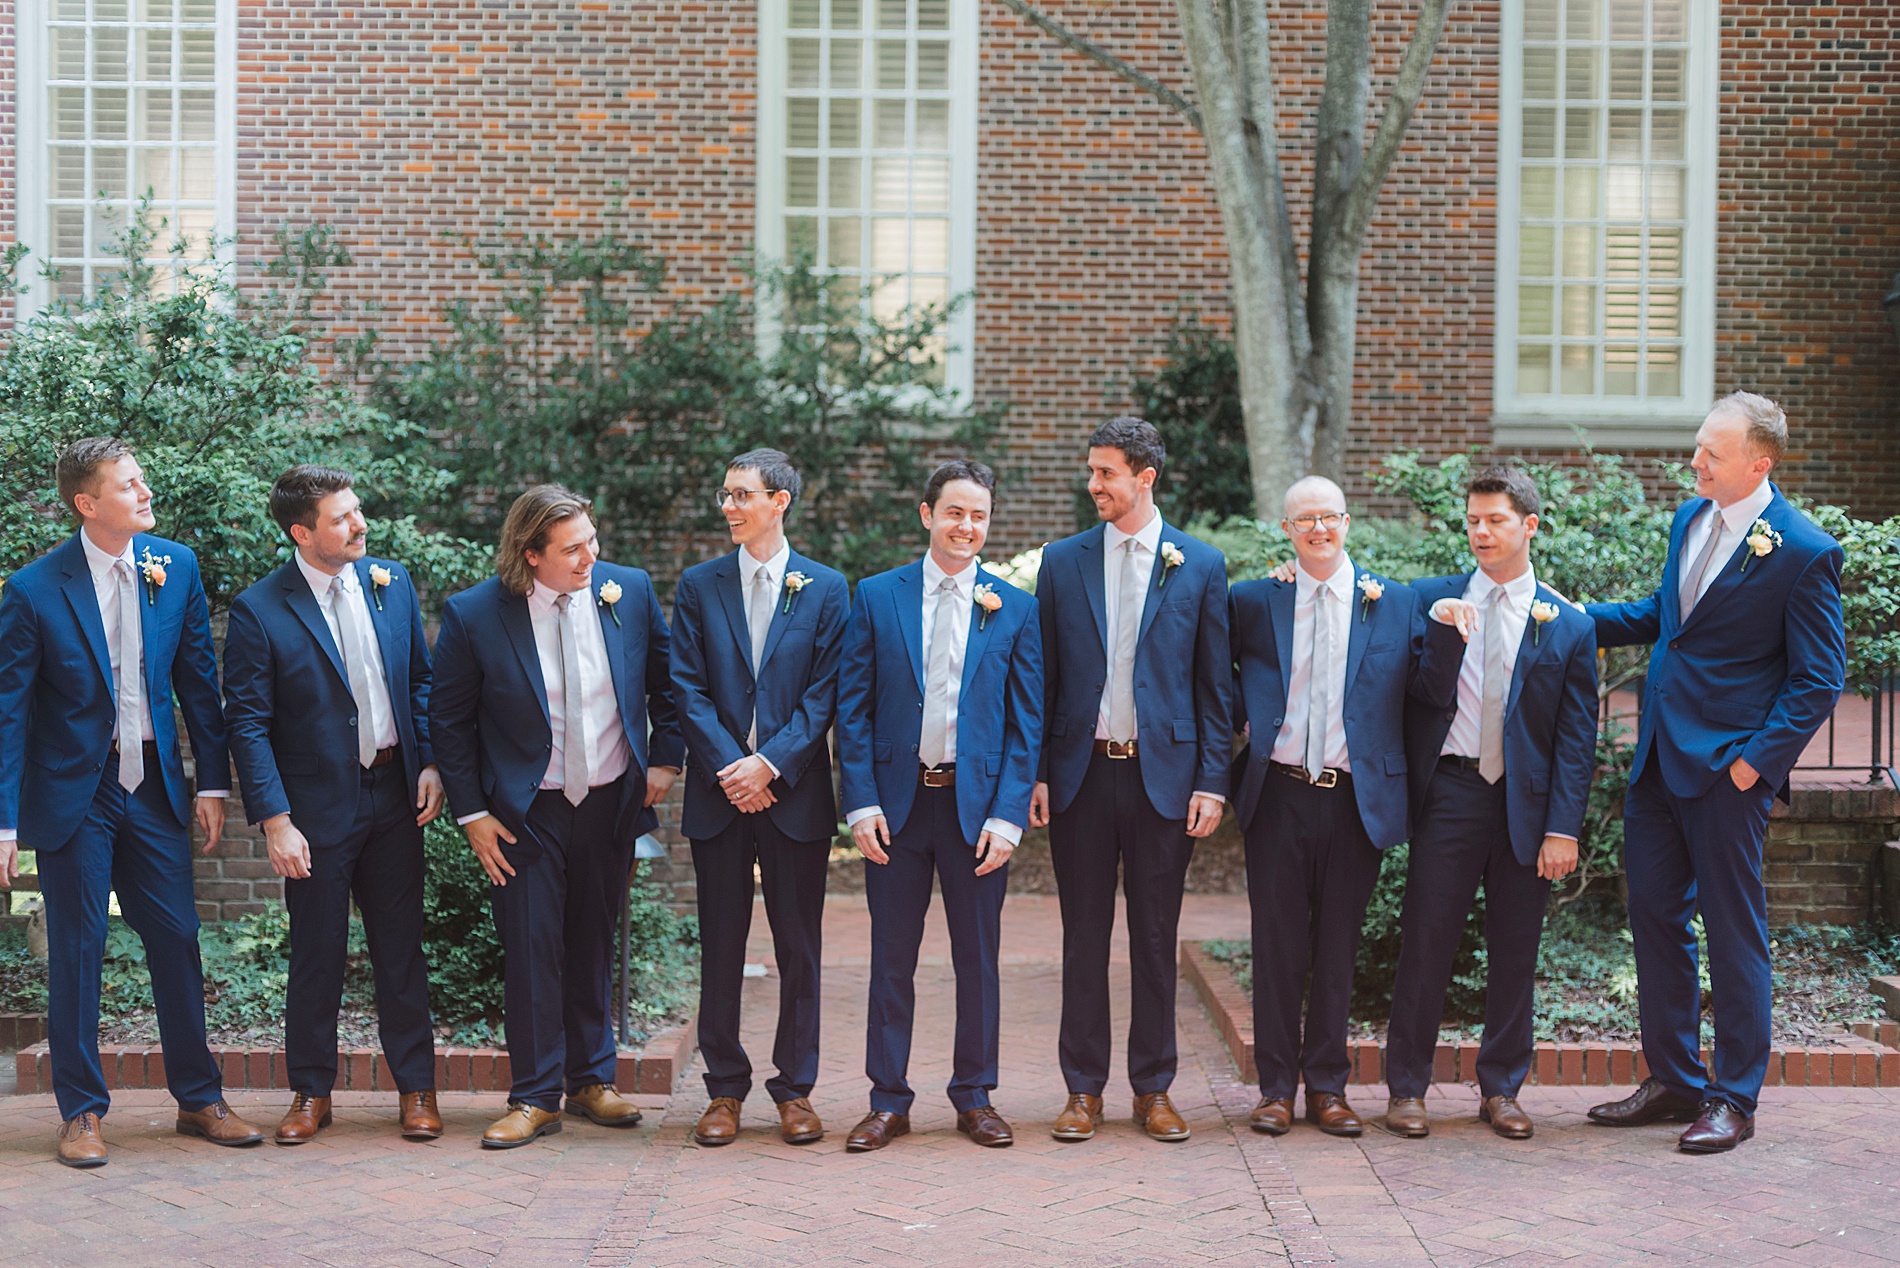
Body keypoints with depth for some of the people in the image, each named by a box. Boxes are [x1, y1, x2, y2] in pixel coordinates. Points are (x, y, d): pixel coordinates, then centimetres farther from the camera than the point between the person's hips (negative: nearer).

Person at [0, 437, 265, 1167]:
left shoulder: (177, 566, -1)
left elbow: (198, 679, 6)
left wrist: (213, 780, 3)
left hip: (155, 783, 3)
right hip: (73, 791, -3)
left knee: (177, 940, 7)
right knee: (76, 949, 4)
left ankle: (198, 1099, 20)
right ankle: (81, 1112, 17)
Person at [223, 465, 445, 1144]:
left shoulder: (391, 582, 4)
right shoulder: (259, 611, -10)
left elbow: (422, 678, 12)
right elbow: (247, 724, -9)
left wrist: (431, 764, 1)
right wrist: (274, 820, -14)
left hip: (394, 797, 3)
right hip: (317, 807, -3)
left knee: (401, 948, 10)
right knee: (316, 955, 7)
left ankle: (415, 1087, 20)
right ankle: (311, 1092, 23)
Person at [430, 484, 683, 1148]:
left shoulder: (629, 591, -5)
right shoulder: (473, 615, -12)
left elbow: (667, 681, 9)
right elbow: (448, 720, -3)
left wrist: (665, 759, 4)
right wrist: (472, 813, -5)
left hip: (611, 801, 3)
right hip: (526, 812, -2)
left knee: (593, 944, 13)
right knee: (531, 950, 0)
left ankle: (591, 1080, 27)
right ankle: (535, 1097, 13)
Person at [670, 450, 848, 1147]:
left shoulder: (827, 588, 4)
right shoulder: (699, 585, 8)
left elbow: (824, 694, -2)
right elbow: (689, 689, 2)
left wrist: (770, 764, -12)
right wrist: (730, 767, -10)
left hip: (795, 792, -1)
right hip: (719, 792, 1)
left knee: (799, 949, 4)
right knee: (721, 950, 6)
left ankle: (795, 1089, 15)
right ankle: (724, 1089, 17)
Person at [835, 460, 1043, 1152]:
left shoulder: (1014, 609, 3)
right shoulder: (877, 596, 4)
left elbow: (1027, 723, 2)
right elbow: (852, 708, 2)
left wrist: (1007, 816, -7)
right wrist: (862, 803, -7)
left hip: (976, 802, 0)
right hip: (896, 798, 0)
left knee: (978, 959, 8)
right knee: (891, 959, 6)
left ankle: (974, 1098, 21)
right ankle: (888, 1101, 17)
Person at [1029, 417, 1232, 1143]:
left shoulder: (1201, 566, 2)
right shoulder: (1062, 562, 6)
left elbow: (1215, 684, 3)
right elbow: (1044, 676, 7)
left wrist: (1212, 781, -3)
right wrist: (1035, 772, 0)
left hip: (1163, 772, -1)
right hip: (1081, 772, 1)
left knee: (1156, 938, 6)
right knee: (1084, 936, 6)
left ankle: (1154, 1089, 17)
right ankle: (1084, 1089, 16)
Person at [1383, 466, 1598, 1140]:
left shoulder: (1568, 625, 5)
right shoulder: (1429, 598, 6)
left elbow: (1576, 738, 2)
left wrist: (1563, 827, -4)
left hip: (1526, 804, 1)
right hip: (1448, 793, 0)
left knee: (1514, 952, 7)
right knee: (1425, 941, 0)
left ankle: (1501, 1089, 21)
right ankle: (1406, 1089, 10)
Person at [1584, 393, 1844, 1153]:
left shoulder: (1804, 552, -13)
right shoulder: (1691, 517, 9)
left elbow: (1818, 680, -11)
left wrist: (1758, 760, -16)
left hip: (1727, 766, -7)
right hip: (1659, 751, 7)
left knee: (1733, 930, 3)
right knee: (1653, 912, 12)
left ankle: (1733, 1099, 15)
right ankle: (1673, 1080, 26)